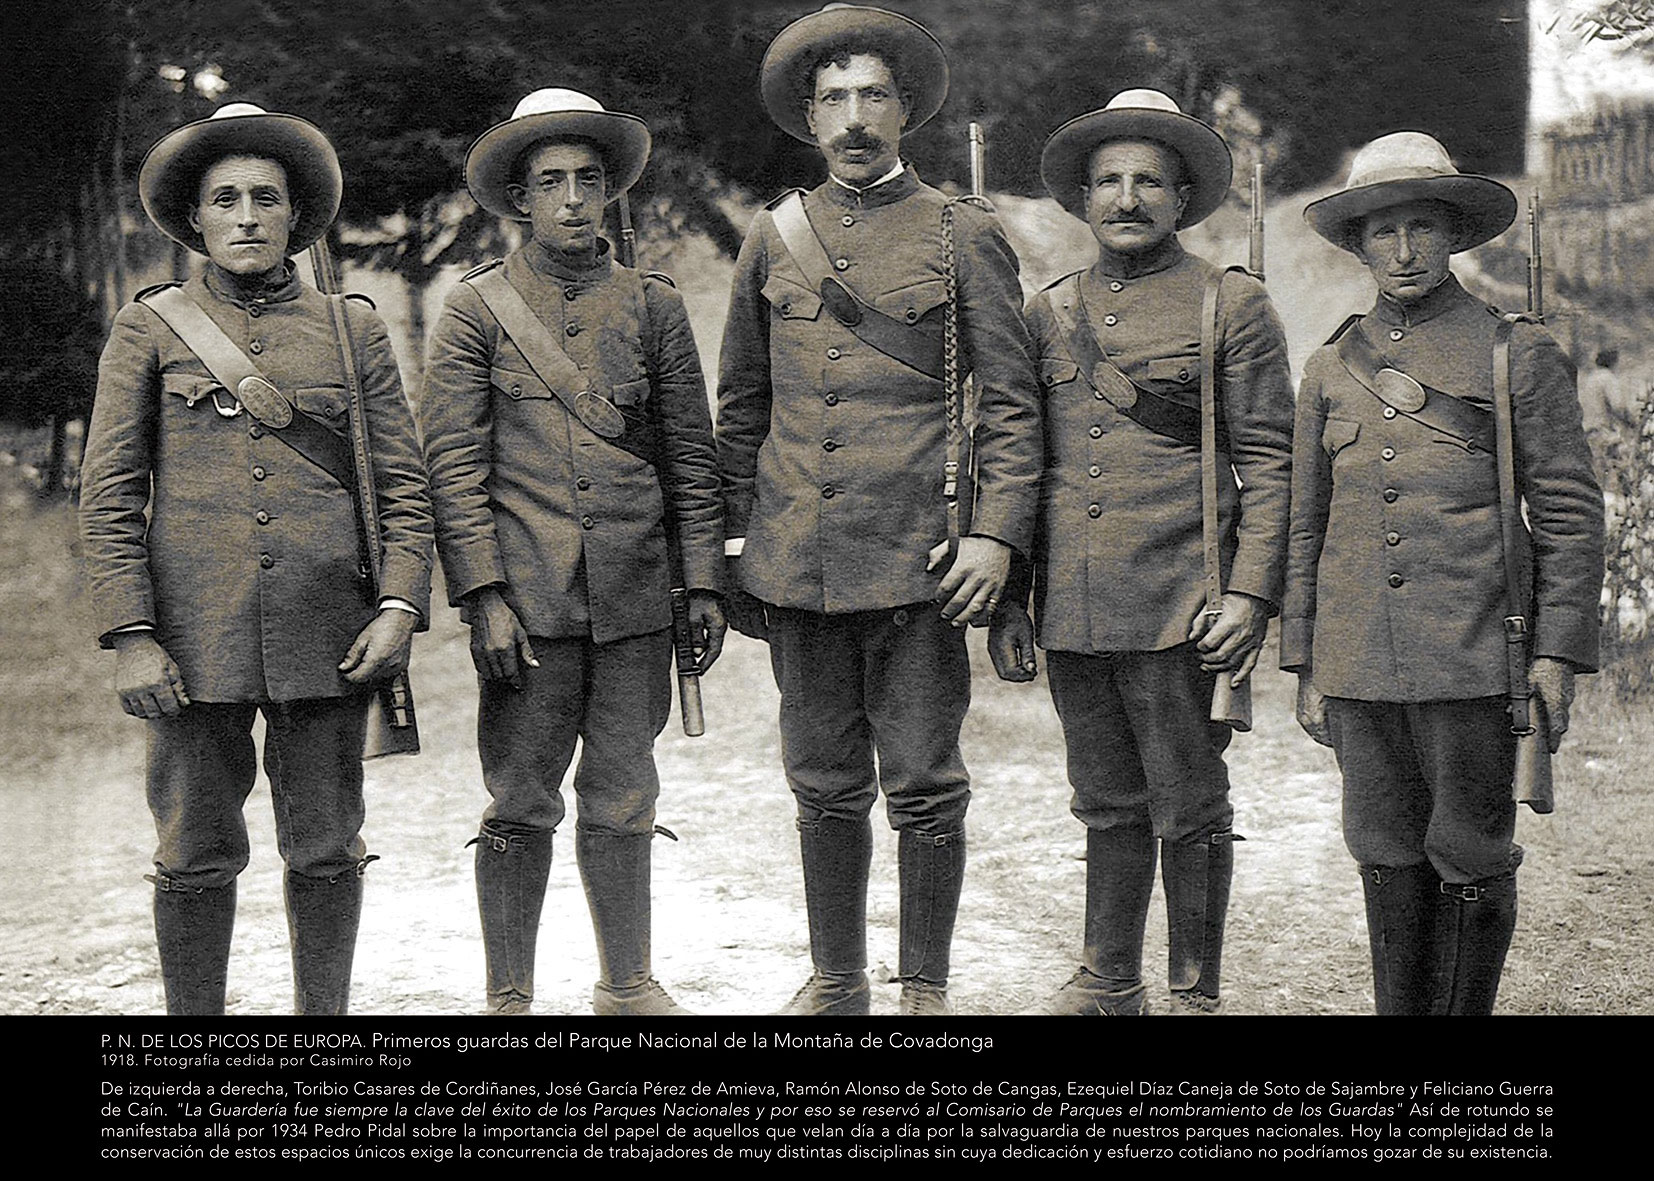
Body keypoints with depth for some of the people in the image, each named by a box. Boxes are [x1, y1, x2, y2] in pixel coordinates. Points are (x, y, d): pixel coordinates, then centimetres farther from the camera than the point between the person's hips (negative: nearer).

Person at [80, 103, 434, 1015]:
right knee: (197, 855, 3)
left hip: (328, 634, 1)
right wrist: (131, 634, -6)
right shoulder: (150, 327, 8)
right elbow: (108, 495, 3)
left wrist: (401, 602, -5)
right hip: (198, 635, -1)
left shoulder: (352, 328, 11)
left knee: (326, 852, 6)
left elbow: (403, 481, 9)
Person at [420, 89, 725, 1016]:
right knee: (521, 806, 3)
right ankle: (510, 997, 15)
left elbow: (690, 453, 11)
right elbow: (453, 463, -1)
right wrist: (483, 595, -9)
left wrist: (706, 583, 5)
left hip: (635, 601, 2)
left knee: (624, 802, 9)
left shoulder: (655, 305, 11)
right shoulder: (478, 308, 4)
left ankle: (629, 985, 24)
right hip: (527, 600, -2)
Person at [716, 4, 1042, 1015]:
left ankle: (927, 988, 16)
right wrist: (736, 546, 11)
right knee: (826, 787, 12)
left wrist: (996, 532, -11)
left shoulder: (965, 236, 3)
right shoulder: (774, 237, 12)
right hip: (798, 566, 3)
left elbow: (1011, 402, 0)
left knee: (924, 788, 2)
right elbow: (742, 406, 16)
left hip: (916, 560, -3)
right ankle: (836, 980, 25)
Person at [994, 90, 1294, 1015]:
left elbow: (1270, 461, -2)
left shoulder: (1232, 306, 1)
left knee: (1190, 814, 4)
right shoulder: (1049, 313, 13)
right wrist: (1008, 600, 10)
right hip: (1072, 613, 4)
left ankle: (1196, 996, 16)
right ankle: (1110, 981, 27)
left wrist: (1253, 595, -12)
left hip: (1178, 613, -4)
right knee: (1109, 805, 15)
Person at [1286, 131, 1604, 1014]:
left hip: (1472, 660, -3)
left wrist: (1558, 650, -5)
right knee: (1387, 861, 9)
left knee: (1470, 861, 2)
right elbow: (1307, 525, 15)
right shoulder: (1331, 369, 12)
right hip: (1360, 665, 3)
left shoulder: (1519, 354, 2)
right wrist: (1305, 665, 11)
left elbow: (1570, 512, 1)